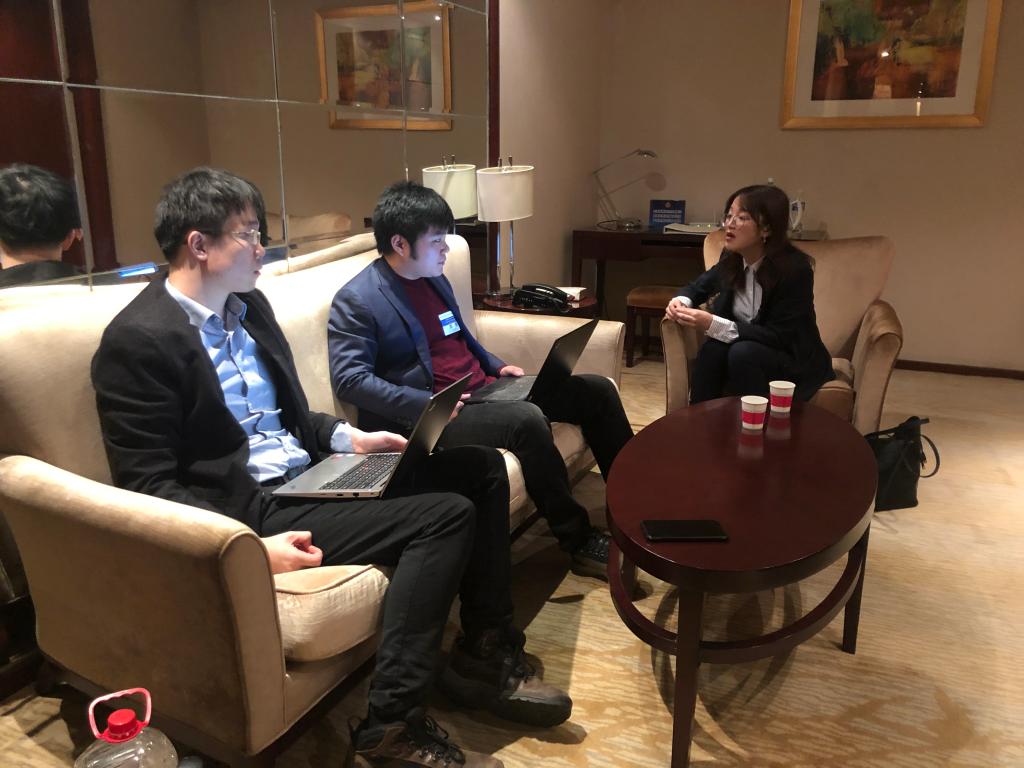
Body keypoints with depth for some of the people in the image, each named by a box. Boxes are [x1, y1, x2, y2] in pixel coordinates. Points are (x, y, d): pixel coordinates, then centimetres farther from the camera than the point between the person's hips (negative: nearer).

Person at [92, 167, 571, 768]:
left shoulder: (249, 304, 12)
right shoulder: (139, 340, -14)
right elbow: (150, 486, -16)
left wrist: (349, 438, 5)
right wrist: (252, 545, -25)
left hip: (310, 473, 9)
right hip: (255, 511, -9)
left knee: (480, 466, -1)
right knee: (447, 513, -21)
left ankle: (489, 656, 7)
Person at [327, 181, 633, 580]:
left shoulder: (435, 278, 14)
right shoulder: (356, 300, -11)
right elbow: (348, 378, -19)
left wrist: (497, 366, 10)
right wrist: (427, 404, -26)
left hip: (483, 389, 9)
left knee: (598, 391, 3)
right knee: (527, 420, -36)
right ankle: (580, 541, -17)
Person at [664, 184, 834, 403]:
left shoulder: (795, 268, -24)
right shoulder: (732, 259, -6)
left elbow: (778, 337, -25)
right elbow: (699, 286, 12)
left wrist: (713, 324, -34)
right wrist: (682, 302, -13)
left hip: (796, 361, -4)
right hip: (751, 348, 5)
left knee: (743, 352, -32)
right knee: (714, 347, -25)